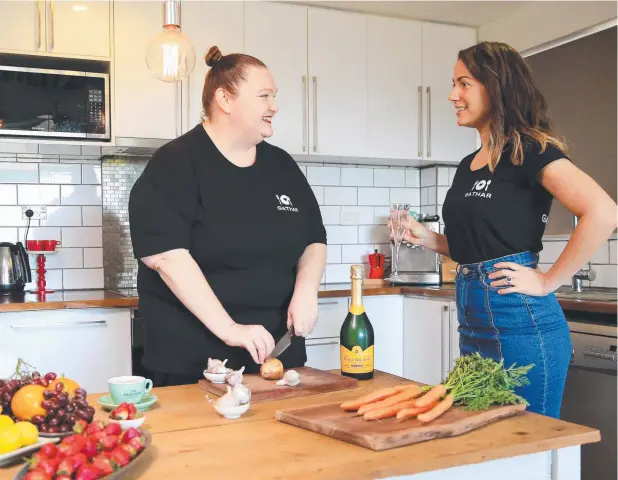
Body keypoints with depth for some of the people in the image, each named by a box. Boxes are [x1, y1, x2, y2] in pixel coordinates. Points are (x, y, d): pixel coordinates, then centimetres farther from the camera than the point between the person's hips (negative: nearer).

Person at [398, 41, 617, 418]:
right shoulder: (468, 165, 14)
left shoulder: (530, 150, -10)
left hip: (520, 323, -8)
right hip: (474, 324, 8)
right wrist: (426, 238, 7)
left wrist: (548, 282, -18)